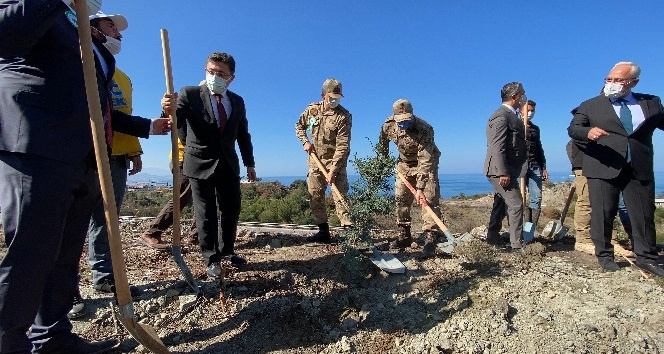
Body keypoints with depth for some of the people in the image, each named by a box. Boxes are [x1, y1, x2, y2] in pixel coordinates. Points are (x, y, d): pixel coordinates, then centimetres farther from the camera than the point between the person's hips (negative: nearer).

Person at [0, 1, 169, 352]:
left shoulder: (92, 45, 29)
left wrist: (147, 126, 31)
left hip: (84, 159, 8)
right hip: (37, 149, -7)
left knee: (65, 255, 9)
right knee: (28, 255, -7)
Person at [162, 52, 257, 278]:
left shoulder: (237, 102, 7)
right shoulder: (190, 94, -6)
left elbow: (243, 135, 12)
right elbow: (176, 122, -19)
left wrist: (250, 163, 12)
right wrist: (169, 111, -42)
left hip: (228, 165, 4)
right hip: (201, 164, -4)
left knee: (232, 210, 11)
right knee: (206, 214, 3)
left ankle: (227, 250, 31)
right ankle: (212, 260, 17)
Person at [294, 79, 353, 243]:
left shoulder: (344, 116, -14)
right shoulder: (312, 109, 2)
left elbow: (342, 146, -19)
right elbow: (299, 126, 19)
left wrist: (333, 170, -25)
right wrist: (305, 142, 0)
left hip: (335, 162, -5)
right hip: (315, 161, 6)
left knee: (340, 196, -11)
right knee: (315, 197, 9)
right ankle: (323, 232, 21)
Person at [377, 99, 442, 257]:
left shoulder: (424, 129, -33)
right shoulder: (389, 125, -17)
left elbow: (425, 162, -38)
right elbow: (383, 140, 8)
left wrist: (420, 188, -42)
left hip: (427, 163, -5)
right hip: (405, 164, 5)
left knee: (430, 199, -16)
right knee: (400, 199, 3)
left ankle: (430, 239, -14)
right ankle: (404, 236, 15)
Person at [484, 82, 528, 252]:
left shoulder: (509, 115, 19)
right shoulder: (501, 116, -13)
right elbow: (497, 147, -22)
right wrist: (503, 172, -26)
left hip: (505, 170, 11)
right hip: (501, 170, -11)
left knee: (501, 204, 15)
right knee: (515, 204, -9)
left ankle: (492, 238, 25)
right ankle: (518, 244, -3)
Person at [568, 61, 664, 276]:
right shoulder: (590, 106, 6)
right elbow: (573, 129, -2)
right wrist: (588, 132, -22)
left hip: (639, 170, 2)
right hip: (603, 169, -2)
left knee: (645, 214, 7)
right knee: (603, 214, 2)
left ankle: (646, 258, 22)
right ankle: (604, 256, 15)